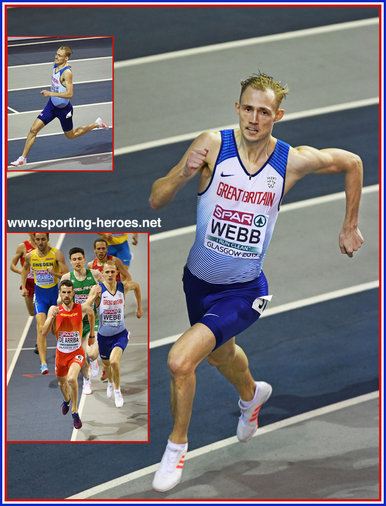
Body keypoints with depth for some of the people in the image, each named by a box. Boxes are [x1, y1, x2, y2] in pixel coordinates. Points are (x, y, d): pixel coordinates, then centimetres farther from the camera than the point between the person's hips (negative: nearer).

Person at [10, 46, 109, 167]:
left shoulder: (67, 72, -28)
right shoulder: (55, 65, -4)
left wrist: (50, 93, -34)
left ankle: (96, 124, 34)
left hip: (63, 108, -7)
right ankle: (23, 158, 5)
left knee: (70, 135, 15)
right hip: (52, 105, 7)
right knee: (33, 129, -3)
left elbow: (70, 94, -32)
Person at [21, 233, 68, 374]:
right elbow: (25, 269, 21)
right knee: (41, 328, -17)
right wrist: (23, 287, 12)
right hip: (40, 295, 1)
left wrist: (54, 273, -32)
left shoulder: (56, 254, -13)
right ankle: (43, 363, -26)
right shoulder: (30, 256, -3)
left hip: (55, 293, -1)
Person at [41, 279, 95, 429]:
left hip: (77, 353, -3)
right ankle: (66, 399, 61)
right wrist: (52, 317, -29)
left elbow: (91, 313, 14)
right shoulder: (54, 309, -10)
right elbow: (44, 333, -15)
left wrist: (92, 334, 22)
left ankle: (75, 412, -8)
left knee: (72, 379, -28)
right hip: (61, 354, 3)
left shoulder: (82, 308, -12)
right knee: (62, 383, 24)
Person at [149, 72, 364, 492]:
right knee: (221, 355, 29)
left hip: (244, 291, -3)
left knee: (179, 360, -21)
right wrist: (183, 175, -31)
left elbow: (353, 164, 5)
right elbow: (155, 201, -12)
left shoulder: (294, 160, -15)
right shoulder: (212, 145, -16)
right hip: (199, 280, 3)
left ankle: (177, 445, 6)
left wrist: (350, 228, 9)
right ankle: (251, 394, 67)